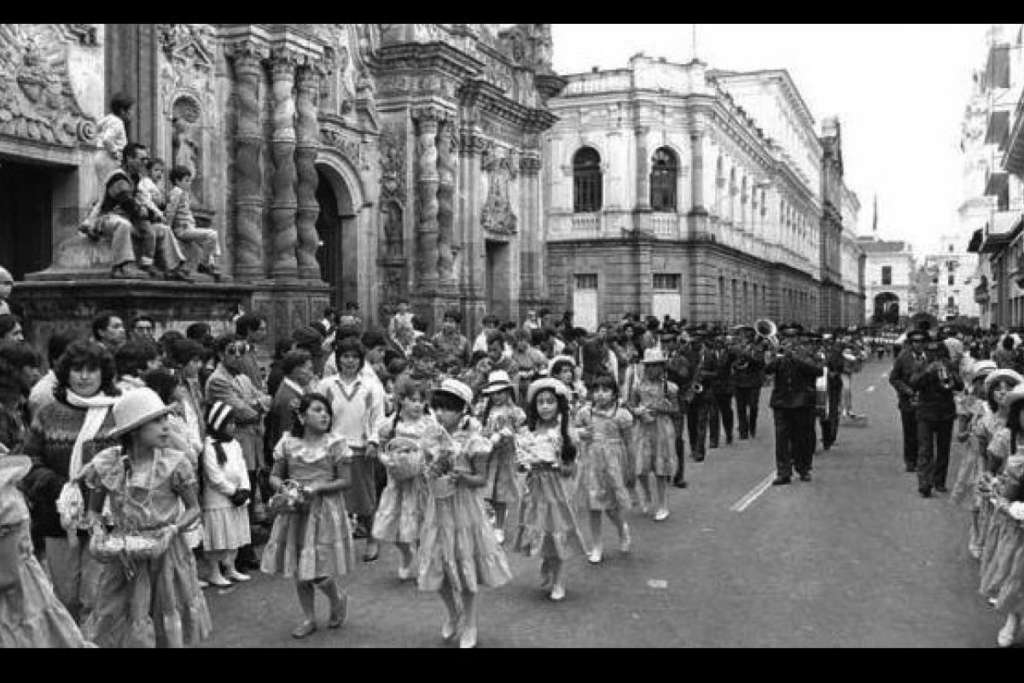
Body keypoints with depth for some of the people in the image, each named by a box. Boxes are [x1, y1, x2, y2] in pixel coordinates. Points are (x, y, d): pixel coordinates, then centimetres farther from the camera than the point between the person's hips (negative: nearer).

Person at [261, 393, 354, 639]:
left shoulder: (335, 443, -5)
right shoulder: (287, 443, 1)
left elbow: (345, 480, -5)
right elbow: (274, 476, 7)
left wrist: (317, 488, -17)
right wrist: (283, 486, -14)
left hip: (325, 510, -3)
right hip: (295, 510, 3)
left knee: (318, 572, -7)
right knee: (298, 571, 9)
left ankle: (339, 598, 25)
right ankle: (309, 618, 26)